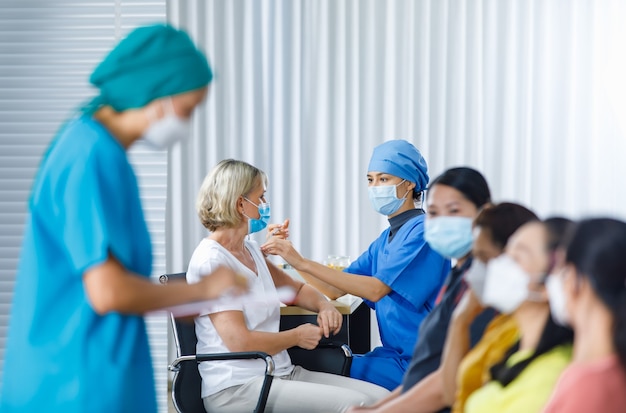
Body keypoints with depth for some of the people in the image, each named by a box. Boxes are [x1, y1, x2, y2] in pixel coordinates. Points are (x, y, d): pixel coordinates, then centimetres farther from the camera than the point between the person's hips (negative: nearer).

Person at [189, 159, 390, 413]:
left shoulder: (251, 251, 14)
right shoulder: (211, 261, -12)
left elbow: (296, 289, 30)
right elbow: (240, 342, -19)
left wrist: (325, 306, 8)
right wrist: (297, 337, -5)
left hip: (282, 373, 9)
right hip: (236, 389, -9)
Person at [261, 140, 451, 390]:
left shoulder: (423, 231, -11)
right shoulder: (386, 239, 18)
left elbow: (376, 289, -21)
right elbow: (334, 290, 11)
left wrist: (303, 263, -23)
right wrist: (287, 253, -1)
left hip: (417, 363, -8)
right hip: (395, 354, 8)